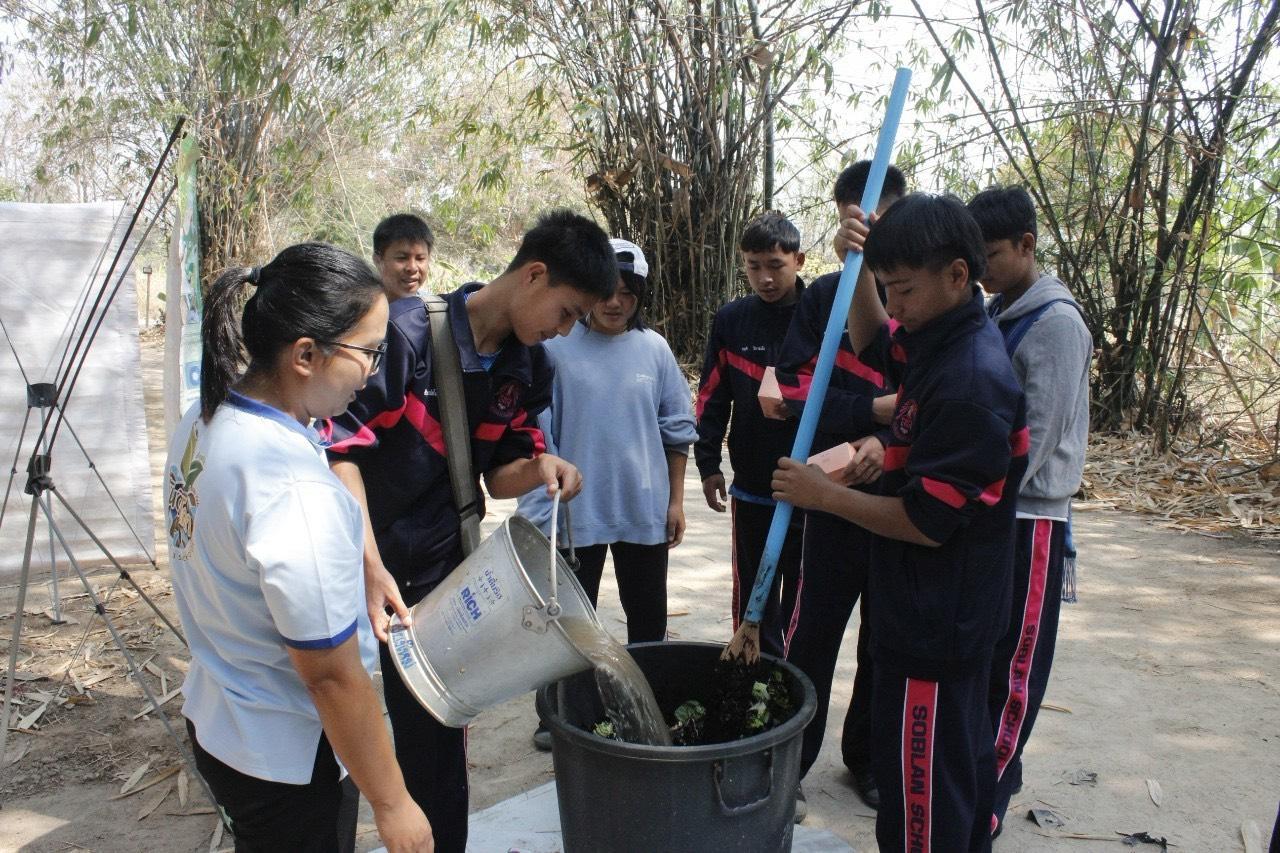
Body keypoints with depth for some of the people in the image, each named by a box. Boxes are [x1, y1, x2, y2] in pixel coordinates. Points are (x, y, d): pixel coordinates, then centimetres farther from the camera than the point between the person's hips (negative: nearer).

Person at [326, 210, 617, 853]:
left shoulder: (529, 368, 0)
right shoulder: (407, 331, -20)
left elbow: (499, 476, 4)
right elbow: (343, 450, -20)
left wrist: (539, 467, -19)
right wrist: (371, 565, -28)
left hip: (440, 571, 5)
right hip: (352, 559, -4)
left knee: (436, 737, 12)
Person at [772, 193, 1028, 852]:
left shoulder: (971, 381, -26)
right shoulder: (939, 340, 2)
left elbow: (927, 522, -24)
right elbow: (875, 346, 23)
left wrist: (824, 495, -15)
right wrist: (860, 267, 6)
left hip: (934, 624, -10)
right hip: (954, 615, 10)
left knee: (918, 795, 4)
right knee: (964, 761, 26)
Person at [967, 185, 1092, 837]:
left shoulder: (1056, 322, -14)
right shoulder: (990, 316, 11)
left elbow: (1038, 435, -18)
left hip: (1027, 515, -7)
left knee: (1012, 661, 4)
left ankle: (989, 792, 16)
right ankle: (983, 763, 30)